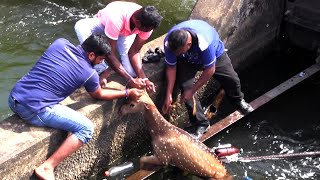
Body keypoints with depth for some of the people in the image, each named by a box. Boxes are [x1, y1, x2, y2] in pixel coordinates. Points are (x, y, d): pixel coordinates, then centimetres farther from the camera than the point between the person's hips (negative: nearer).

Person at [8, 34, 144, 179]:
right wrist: (127, 93, 29)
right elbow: (98, 95, 18)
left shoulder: (60, 42, 7)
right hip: (34, 110, -7)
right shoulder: (89, 73, -5)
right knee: (86, 128, -2)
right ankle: (47, 168, -6)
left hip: (13, 99, 7)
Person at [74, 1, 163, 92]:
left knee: (132, 72, -19)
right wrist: (129, 80, -41)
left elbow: (134, 51, -23)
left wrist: (143, 78, -36)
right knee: (80, 26, -38)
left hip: (126, 33, 2)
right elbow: (110, 53, -38)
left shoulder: (147, 23, -31)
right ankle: (103, 70, -24)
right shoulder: (116, 19, -44)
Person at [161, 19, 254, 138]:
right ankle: (200, 123, -2)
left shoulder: (204, 42, -48)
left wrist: (192, 91, -30)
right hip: (187, 60, 2)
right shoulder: (169, 42, -35)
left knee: (231, 79, 4)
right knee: (185, 86, -17)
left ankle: (238, 101, 41)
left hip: (214, 53, -2)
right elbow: (171, 67, -20)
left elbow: (210, 70, -35)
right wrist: (168, 95, -22)